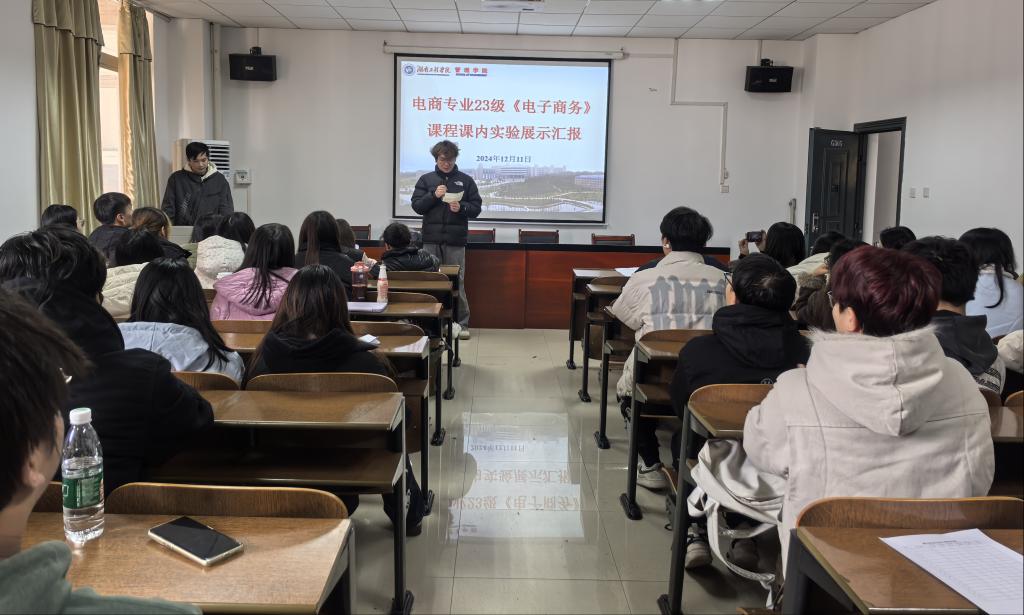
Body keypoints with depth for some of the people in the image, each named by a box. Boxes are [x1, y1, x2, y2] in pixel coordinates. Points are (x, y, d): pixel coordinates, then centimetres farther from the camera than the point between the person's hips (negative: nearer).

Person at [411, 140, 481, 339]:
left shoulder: (466, 181, 8)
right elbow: (416, 206, 4)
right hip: (431, 240, 1)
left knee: (457, 283, 0)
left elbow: (476, 208, 6)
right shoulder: (426, 180, 10)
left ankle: (462, 324, 7)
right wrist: (433, 196, -11)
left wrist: (461, 208, -14)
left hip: (455, 241, -1)